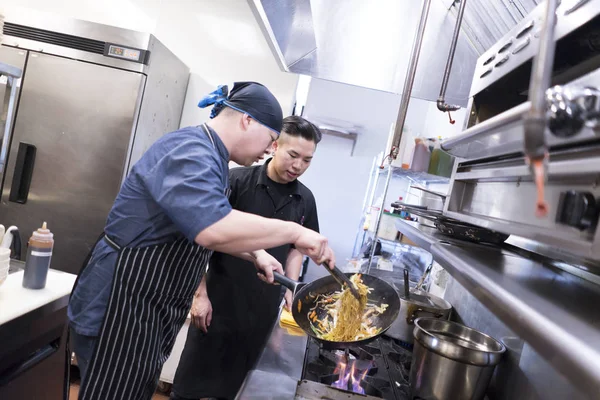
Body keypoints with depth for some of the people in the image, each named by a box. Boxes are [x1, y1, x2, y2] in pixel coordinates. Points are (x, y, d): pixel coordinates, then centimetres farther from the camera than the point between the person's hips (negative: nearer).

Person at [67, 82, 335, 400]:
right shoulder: (190, 152, -24)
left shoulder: (209, 157, 9)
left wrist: (255, 255, 10)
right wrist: (295, 231, -30)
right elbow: (215, 230, -41)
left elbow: (207, 226, 21)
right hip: (120, 306, -10)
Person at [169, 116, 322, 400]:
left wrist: (290, 292, 1)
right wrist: (200, 293, -9)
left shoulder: (305, 200, 0)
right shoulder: (237, 181, -12)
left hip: (264, 309, 3)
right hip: (220, 300, -3)